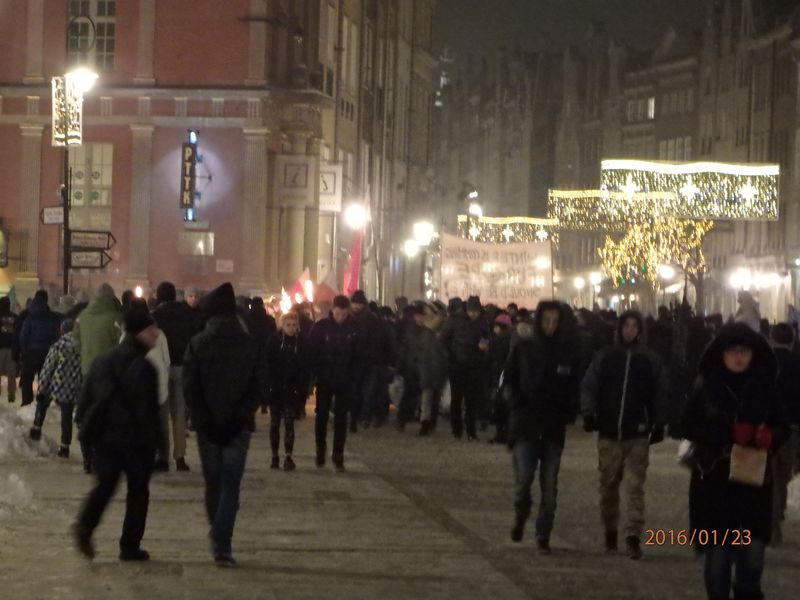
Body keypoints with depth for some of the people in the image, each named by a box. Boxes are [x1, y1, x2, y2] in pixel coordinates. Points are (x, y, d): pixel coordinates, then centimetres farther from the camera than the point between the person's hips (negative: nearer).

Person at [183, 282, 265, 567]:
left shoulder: (198, 344, -2)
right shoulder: (250, 345, 0)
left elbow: (190, 387, -6)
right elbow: (259, 386, -3)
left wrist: (204, 422, -3)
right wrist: (239, 418, -2)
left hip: (207, 426, 0)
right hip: (239, 426, 0)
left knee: (212, 482, 14)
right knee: (231, 485, -1)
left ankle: (218, 540, 24)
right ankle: (222, 543, -12)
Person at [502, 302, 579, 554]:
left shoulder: (567, 352, 5)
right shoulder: (523, 348, 2)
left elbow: (573, 387, 11)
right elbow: (508, 379, 8)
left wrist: (570, 413, -3)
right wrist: (515, 401, -8)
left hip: (554, 427, 1)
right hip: (525, 424, -1)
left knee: (549, 484, 1)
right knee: (524, 476, -12)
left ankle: (543, 535, 9)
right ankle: (521, 513, 18)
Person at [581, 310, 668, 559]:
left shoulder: (650, 361, 3)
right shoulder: (605, 358, 4)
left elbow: (660, 394, 6)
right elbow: (588, 386, 2)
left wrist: (659, 424, 1)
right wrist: (589, 413, -11)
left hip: (637, 436, -2)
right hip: (609, 434, 2)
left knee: (635, 487, -7)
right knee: (608, 486, 11)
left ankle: (633, 536, -9)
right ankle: (610, 532, 24)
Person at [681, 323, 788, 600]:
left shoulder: (765, 387, 1)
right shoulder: (705, 387, -4)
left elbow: (781, 426, 7)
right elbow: (690, 427, -4)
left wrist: (770, 436, -16)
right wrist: (729, 435, -17)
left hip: (754, 480, 1)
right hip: (714, 480, -1)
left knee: (753, 551, -3)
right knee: (717, 552, 5)